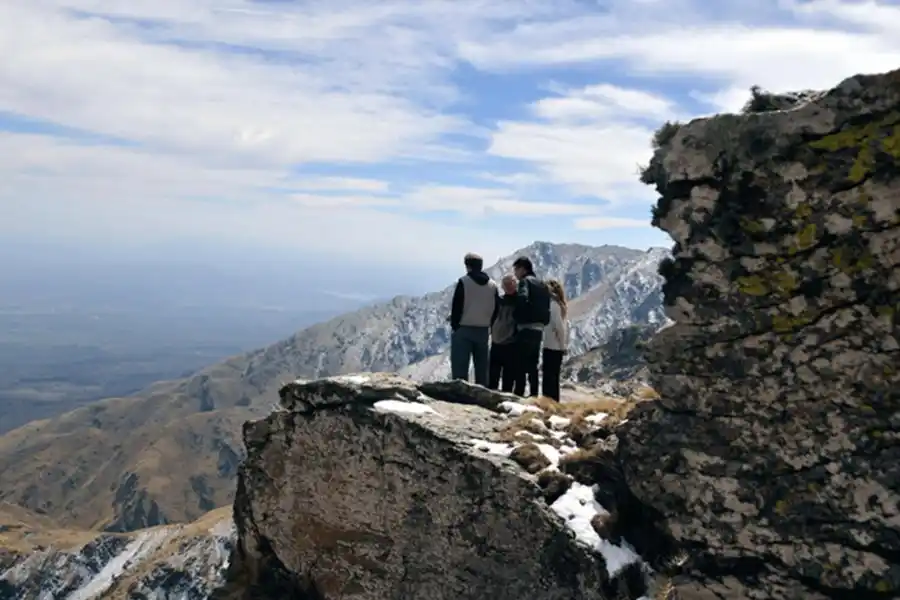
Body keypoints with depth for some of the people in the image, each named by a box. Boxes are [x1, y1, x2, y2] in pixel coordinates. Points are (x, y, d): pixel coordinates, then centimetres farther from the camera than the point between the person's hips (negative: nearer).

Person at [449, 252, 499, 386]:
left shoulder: (464, 282, -8)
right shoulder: (492, 285, 8)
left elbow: (456, 306, -9)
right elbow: (496, 309, 7)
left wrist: (454, 325, 0)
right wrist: (488, 326, 12)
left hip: (464, 329, -5)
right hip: (483, 331, 5)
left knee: (460, 368, -4)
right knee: (482, 368, 12)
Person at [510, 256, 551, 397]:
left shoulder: (525, 281, -6)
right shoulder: (541, 284, 18)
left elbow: (522, 300, -22)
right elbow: (547, 308, 16)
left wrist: (516, 316, -8)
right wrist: (542, 322, 15)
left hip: (526, 328, -8)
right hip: (539, 328, 8)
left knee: (520, 366, -6)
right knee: (532, 366, 13)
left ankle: (518, 394, -7)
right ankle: (534, 395, 15)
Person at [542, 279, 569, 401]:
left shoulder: (552, 305, -13)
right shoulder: (561, 305, 13)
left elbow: (559, 326, -17)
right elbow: (566, 326, 14)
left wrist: (562, 344, -9)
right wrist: (565, 345, 15)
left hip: (551, 346, -9)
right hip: (559, 347, 9)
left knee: (548, 378, -6)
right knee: (554, 379, 14)